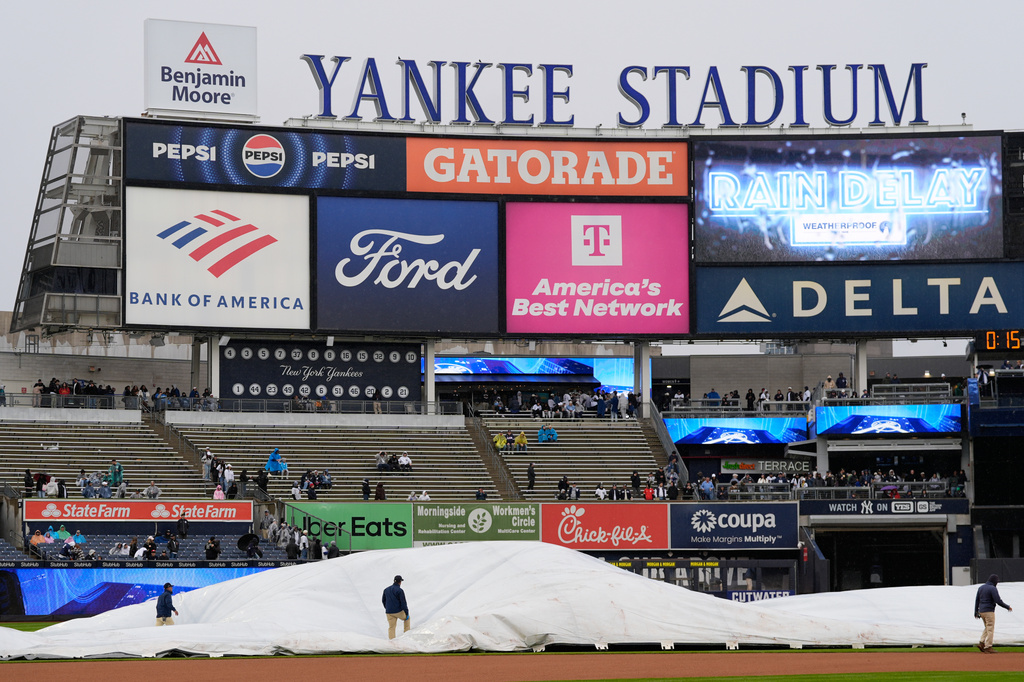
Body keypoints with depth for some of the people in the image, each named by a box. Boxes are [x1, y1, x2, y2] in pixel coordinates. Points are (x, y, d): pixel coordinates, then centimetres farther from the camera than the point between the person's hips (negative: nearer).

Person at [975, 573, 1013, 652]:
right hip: (989, 612, -8)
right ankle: (988, 647, -3)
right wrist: (1008, 607, -5)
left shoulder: (981, 588, 11)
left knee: (987, 628, 19)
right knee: (990, 629, -2)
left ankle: (981, 643, 8)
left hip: (981, 611, 8)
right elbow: (998, 601, -17)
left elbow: (977, 600, 14)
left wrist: (976, 612, 19)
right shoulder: (993, 589, -12)